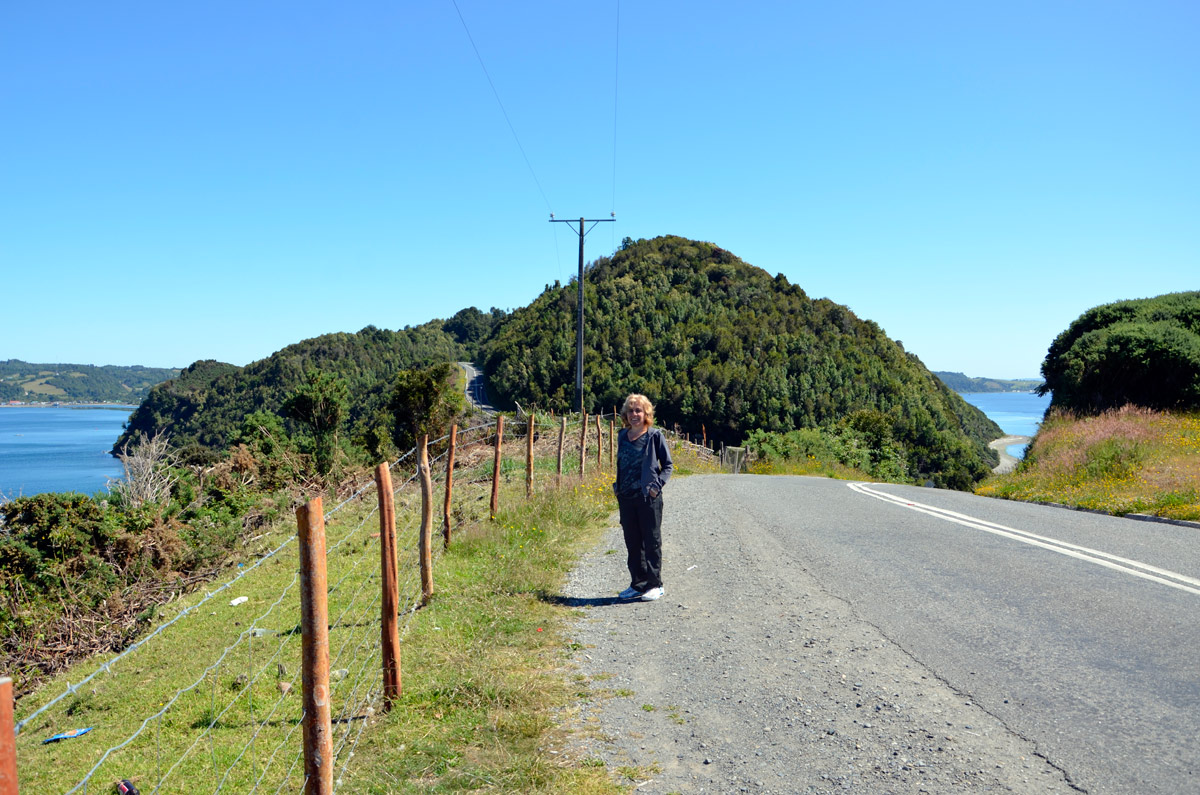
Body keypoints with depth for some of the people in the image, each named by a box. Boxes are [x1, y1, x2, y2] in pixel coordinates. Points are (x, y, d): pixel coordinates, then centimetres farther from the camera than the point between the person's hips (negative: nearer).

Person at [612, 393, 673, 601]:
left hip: (648, 498, -5)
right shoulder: (622, 436, 10)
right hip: (626, 498, 5)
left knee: (651, 541, 3)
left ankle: (655, 585, 12)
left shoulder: (655, 435, -4)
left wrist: (657, 485, -12)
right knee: (632, 542, 10)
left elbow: (668, 465, 0)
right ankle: (638, 584, 21)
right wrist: (618, 486, 8)